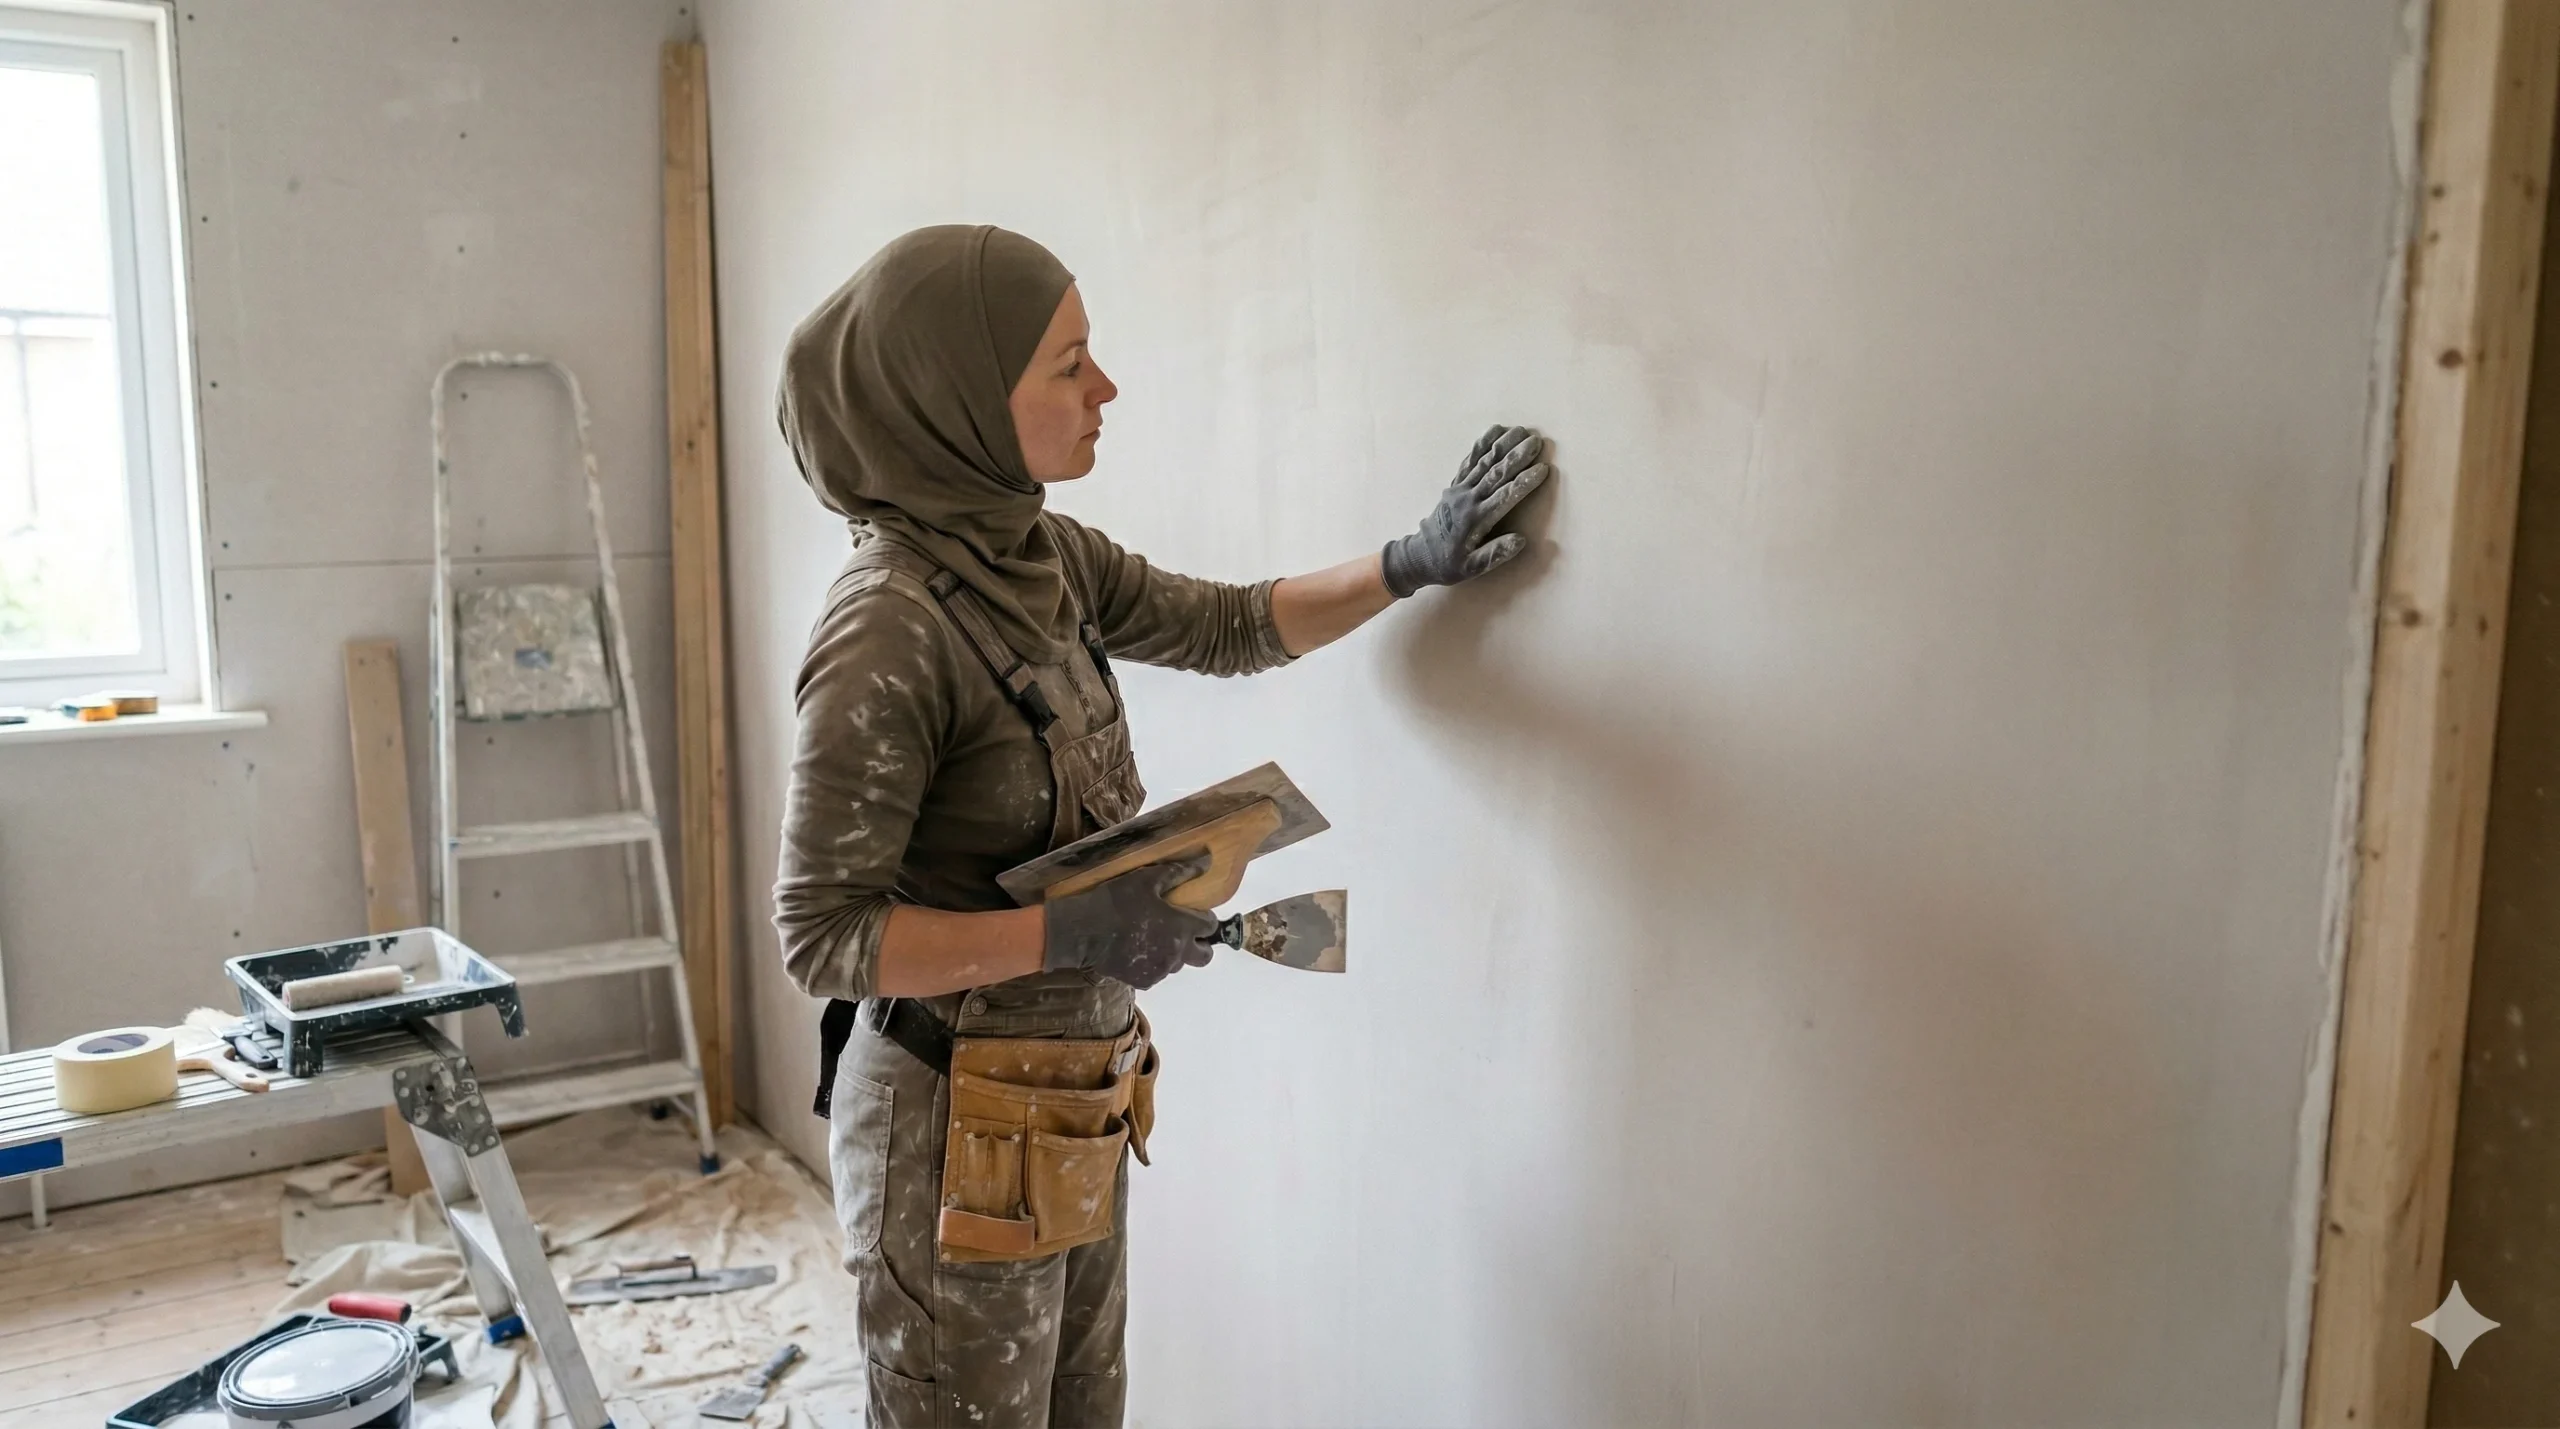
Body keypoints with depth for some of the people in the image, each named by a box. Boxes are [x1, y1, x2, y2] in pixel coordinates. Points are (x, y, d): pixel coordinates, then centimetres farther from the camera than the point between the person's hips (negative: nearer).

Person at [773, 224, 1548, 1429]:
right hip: (961, 1126, -8)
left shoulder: (1043, 558, 1)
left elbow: (1231, 629, 15)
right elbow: (821, 934, -20)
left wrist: (1407, 565, 7)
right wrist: (1066, 934, -25)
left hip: (1078, 1110, 8)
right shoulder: (890, 630, -23)